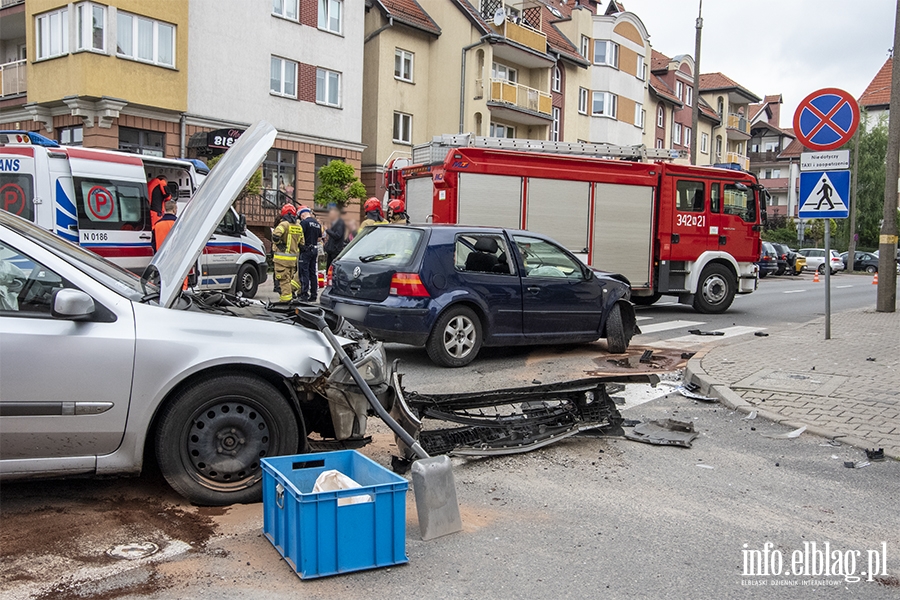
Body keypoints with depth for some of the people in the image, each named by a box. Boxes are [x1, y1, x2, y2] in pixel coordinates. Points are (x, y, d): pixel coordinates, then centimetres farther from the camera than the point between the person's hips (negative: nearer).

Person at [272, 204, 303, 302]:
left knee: (283, 279, -3)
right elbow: (301, 244, 14)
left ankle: (285, 298, -3)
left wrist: (278, 244, -12)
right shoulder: (299, 227, 12)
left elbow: (275, 235, -27)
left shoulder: (284, 224, -11)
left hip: (282, 258, -7)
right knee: (290, 277, 18)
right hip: (293, 258, 7)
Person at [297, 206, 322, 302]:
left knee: (304, 272, -5)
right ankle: (314, 295, 14)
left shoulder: (304, 222, -12)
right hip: (315, 249, 7)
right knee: (313, 273, 11)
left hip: (306, 250, -7)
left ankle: (304, 294, -7)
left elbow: (301, 236, -20)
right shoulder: (317, 223, 12)